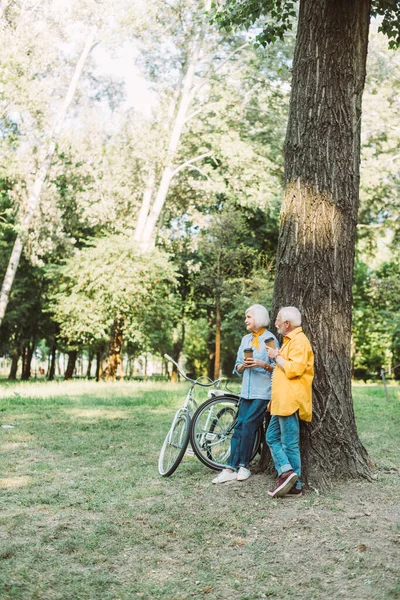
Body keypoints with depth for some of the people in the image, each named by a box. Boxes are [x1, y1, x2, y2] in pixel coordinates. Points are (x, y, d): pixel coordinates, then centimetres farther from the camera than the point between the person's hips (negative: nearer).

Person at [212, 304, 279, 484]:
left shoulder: (270, 339, -3)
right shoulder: (245, 339, 15)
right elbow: (238, 369, 15)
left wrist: (263, 364, -21)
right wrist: (244, 365, -6)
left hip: (263, 392, -6)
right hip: (246, 391, 6)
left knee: (248, 425, -11)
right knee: (239, 427, 1)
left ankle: (243, 466, 2)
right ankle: (231, 468, 2)